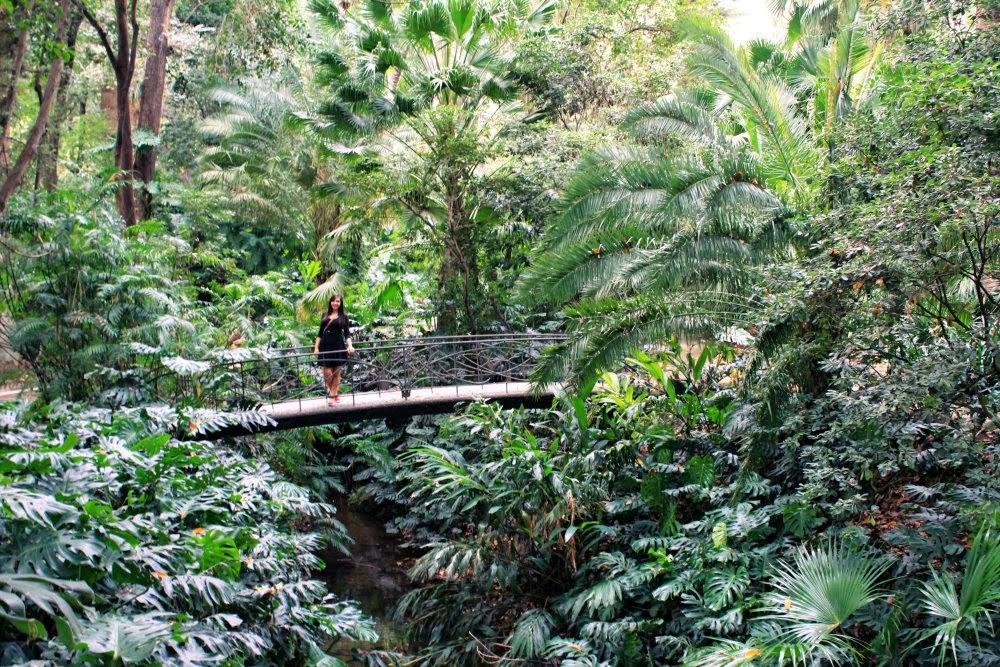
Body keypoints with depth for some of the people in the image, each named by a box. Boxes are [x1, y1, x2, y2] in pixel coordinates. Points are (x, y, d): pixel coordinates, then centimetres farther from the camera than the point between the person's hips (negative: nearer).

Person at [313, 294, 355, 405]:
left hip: (338, 346, -1)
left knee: (336, 373, 2)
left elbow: (347, 333, 0)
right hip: (325, 346, 1)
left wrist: (350, 345, -15)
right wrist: (316, 347, 6)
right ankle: (334, 395, 12)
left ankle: (332, 396, 11)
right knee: (327, 373, -6)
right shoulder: (325, 316, 12)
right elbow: (320, 333, 13)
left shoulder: (343, 316, 6)